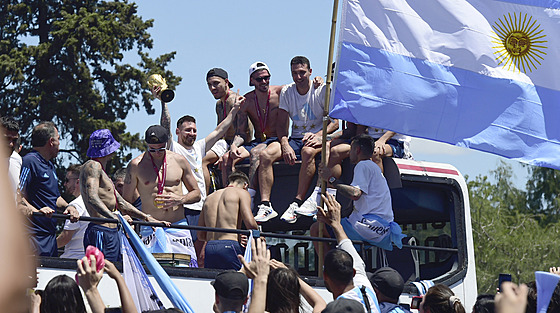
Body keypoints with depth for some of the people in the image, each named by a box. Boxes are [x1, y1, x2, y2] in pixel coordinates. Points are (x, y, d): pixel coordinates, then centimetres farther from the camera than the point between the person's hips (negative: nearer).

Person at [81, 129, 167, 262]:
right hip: (101, 235, -10)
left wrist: (148, 219, 24)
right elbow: (92, 198, -22)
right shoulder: (93, 166, -7)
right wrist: (114, 217, -34)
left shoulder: (101, 171, 26)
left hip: (112, 235, 10)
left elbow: (121, 204, 29)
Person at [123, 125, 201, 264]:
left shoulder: (179, 161, 9)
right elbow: (126, 201, 6)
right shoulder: (136, 165, 1)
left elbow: (196, 194, 16)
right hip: (151, 230, -2)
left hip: (178, 227, 2)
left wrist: (180, 199, -5)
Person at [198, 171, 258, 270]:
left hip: (209, 247, 6)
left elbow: (201, 235, 23)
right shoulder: (241, 192, 7)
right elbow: (250, 224, -6)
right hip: (229, 246, -6)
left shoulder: (209, 198, 25)